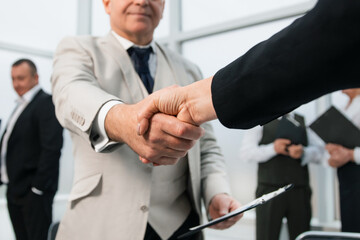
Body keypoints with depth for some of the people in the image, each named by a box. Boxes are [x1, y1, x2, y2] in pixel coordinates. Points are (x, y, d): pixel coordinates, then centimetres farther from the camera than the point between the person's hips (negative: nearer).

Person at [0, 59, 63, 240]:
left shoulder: (46, 103, -10)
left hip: (34, 192, -8)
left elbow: (52, 148, -18)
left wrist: (38, 186, -18)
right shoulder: (21, 105, 17)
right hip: (15, 189, 8)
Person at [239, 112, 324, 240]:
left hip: (300, 190, 3)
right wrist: (273, 148, -16)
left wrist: (303, 152, -15)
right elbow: (245, 153, -2)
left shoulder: (304, 122, 16)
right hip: (269, 188, -2)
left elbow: (319, 152, 7)